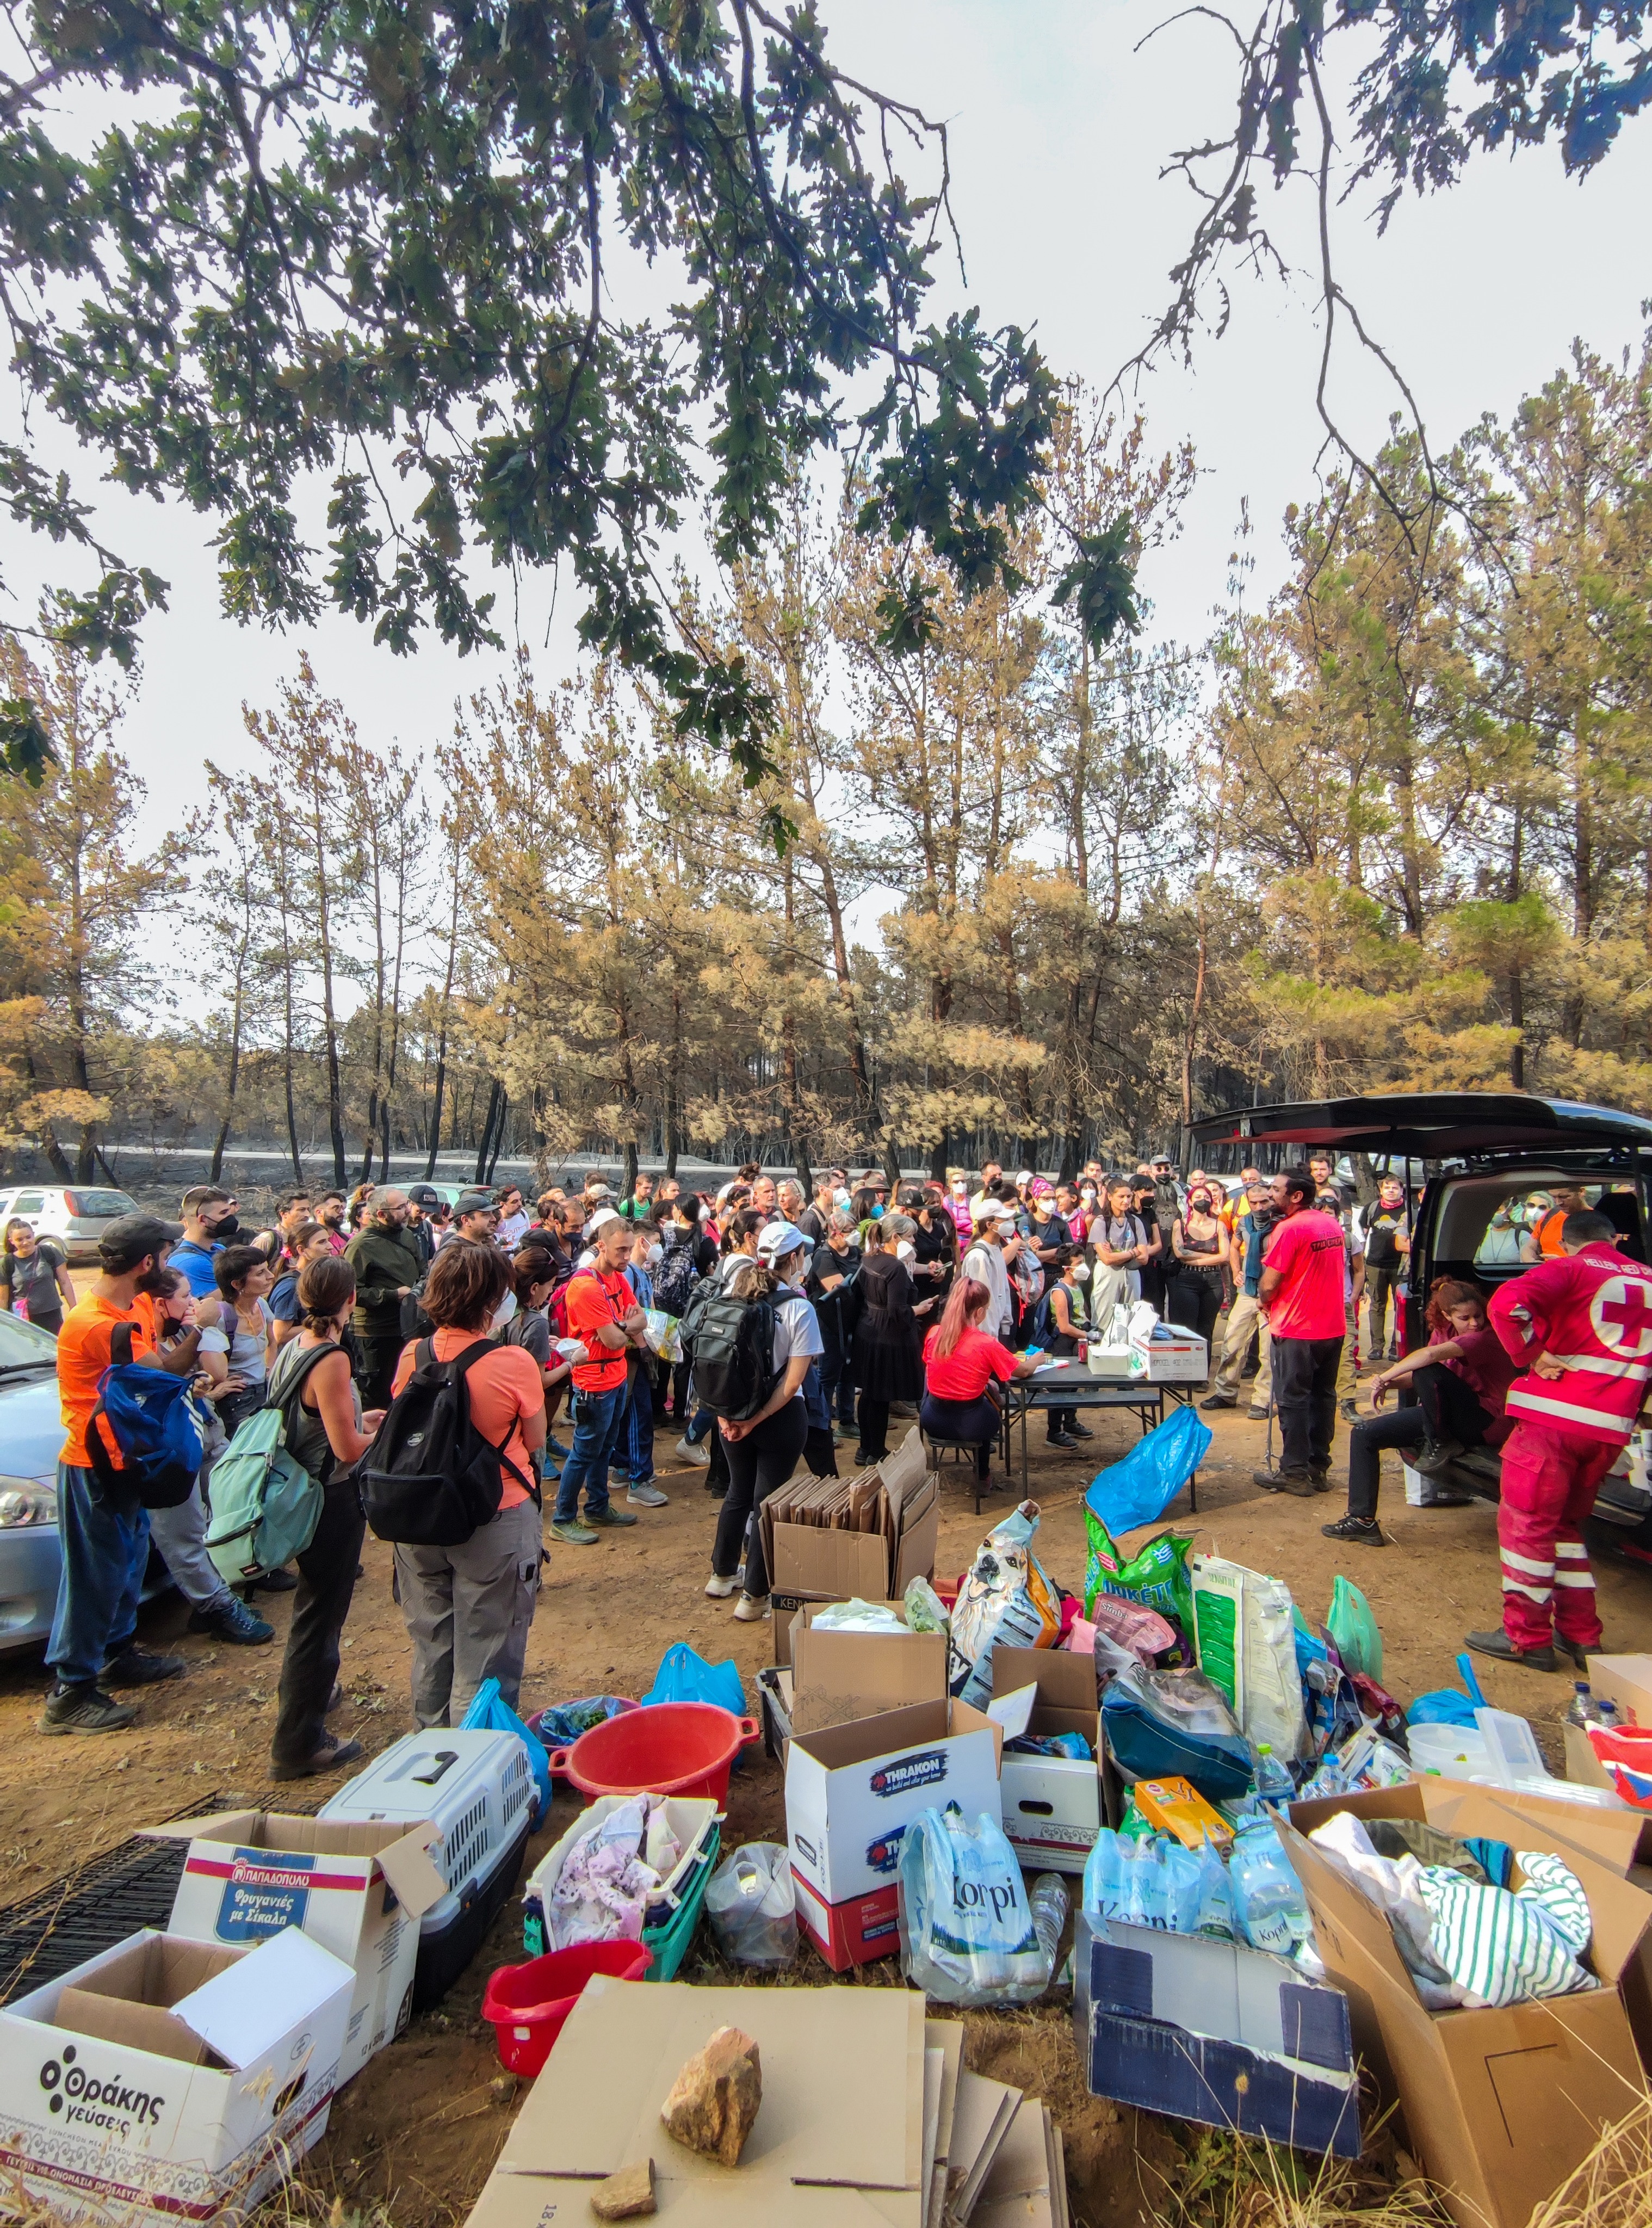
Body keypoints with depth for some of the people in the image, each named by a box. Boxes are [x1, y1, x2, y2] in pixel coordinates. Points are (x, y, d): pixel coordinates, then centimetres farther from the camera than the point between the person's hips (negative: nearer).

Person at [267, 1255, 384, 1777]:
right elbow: (348, 1449, -24)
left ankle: (306, 1691, 50)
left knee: (314, 1605, 29)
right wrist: (381, 1431, -6)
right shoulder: (331, 1360, -26)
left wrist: (358, 1420, 15)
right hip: (332, 1500, -9)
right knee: (320, 1615, 5)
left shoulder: (293, 1347, 0)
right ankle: (297, 1745, 18)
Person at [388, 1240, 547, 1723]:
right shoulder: (514, 1363, -22)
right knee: (484, 1656, 12)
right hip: (496, 1521, -5)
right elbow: (535, 1442, -9)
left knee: (431, 1646, 24)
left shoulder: (412, 1356, -9)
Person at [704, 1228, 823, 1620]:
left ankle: (722, 1575, 39)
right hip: (780, 1418, -5)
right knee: (767, 1501, 9)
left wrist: (724, 1413, -2)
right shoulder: (798, 1308, -16)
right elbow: (793, 1381, -18)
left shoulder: (736, 1292, -4)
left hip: (734, 1412, 5)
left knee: (738, 1492, 23)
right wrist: (755, 1421, -14)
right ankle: (755, 1596, 19)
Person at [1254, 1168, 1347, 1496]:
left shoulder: (1290, 1228, -19)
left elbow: (1269, 1285, -20)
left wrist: (1265, 1302, 3)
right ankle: (1319, 1468, 23)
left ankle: (1295, 1473, 8)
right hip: (1333, 1327, 8)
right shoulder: (1332, 1224, 6)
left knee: (1293, 1400, 3)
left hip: (1297, 1330, -8)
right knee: (1324, 1396, 15)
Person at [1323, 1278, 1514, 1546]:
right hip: (1449, 1415, 8)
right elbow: (1418, 1377, 3)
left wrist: (1385, 1378, -29)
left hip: (1486, 1421, -8)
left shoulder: (1485, 1337, -19)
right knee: (1364, 1434, -4)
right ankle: (1362, 1520, -4)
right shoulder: (1442, 1331, 6)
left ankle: (1440, 1444, -12)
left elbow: (1430, 1355, -36)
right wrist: (1389, 1383, -18)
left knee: (1428, 1371, -34)